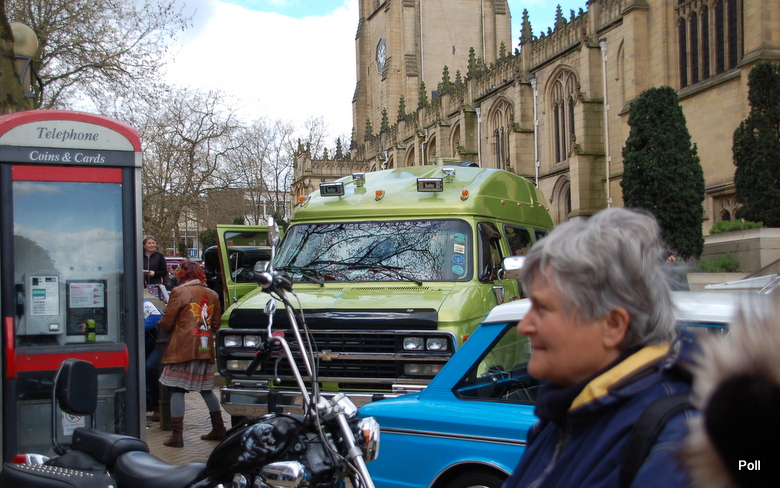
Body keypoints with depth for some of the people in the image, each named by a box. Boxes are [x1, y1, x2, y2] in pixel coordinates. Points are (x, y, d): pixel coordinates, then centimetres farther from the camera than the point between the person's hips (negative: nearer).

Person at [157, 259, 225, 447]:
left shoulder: (179, 292, -7)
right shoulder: (212, 295, 9)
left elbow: (166, 323, -6)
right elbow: (216, 324, 13)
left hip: (182, 349, -5)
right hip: (205, 349, 6)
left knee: (177, 390, -1)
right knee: (206, 389, 16)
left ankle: (177, 435, -4)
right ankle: (218, 429, 20)